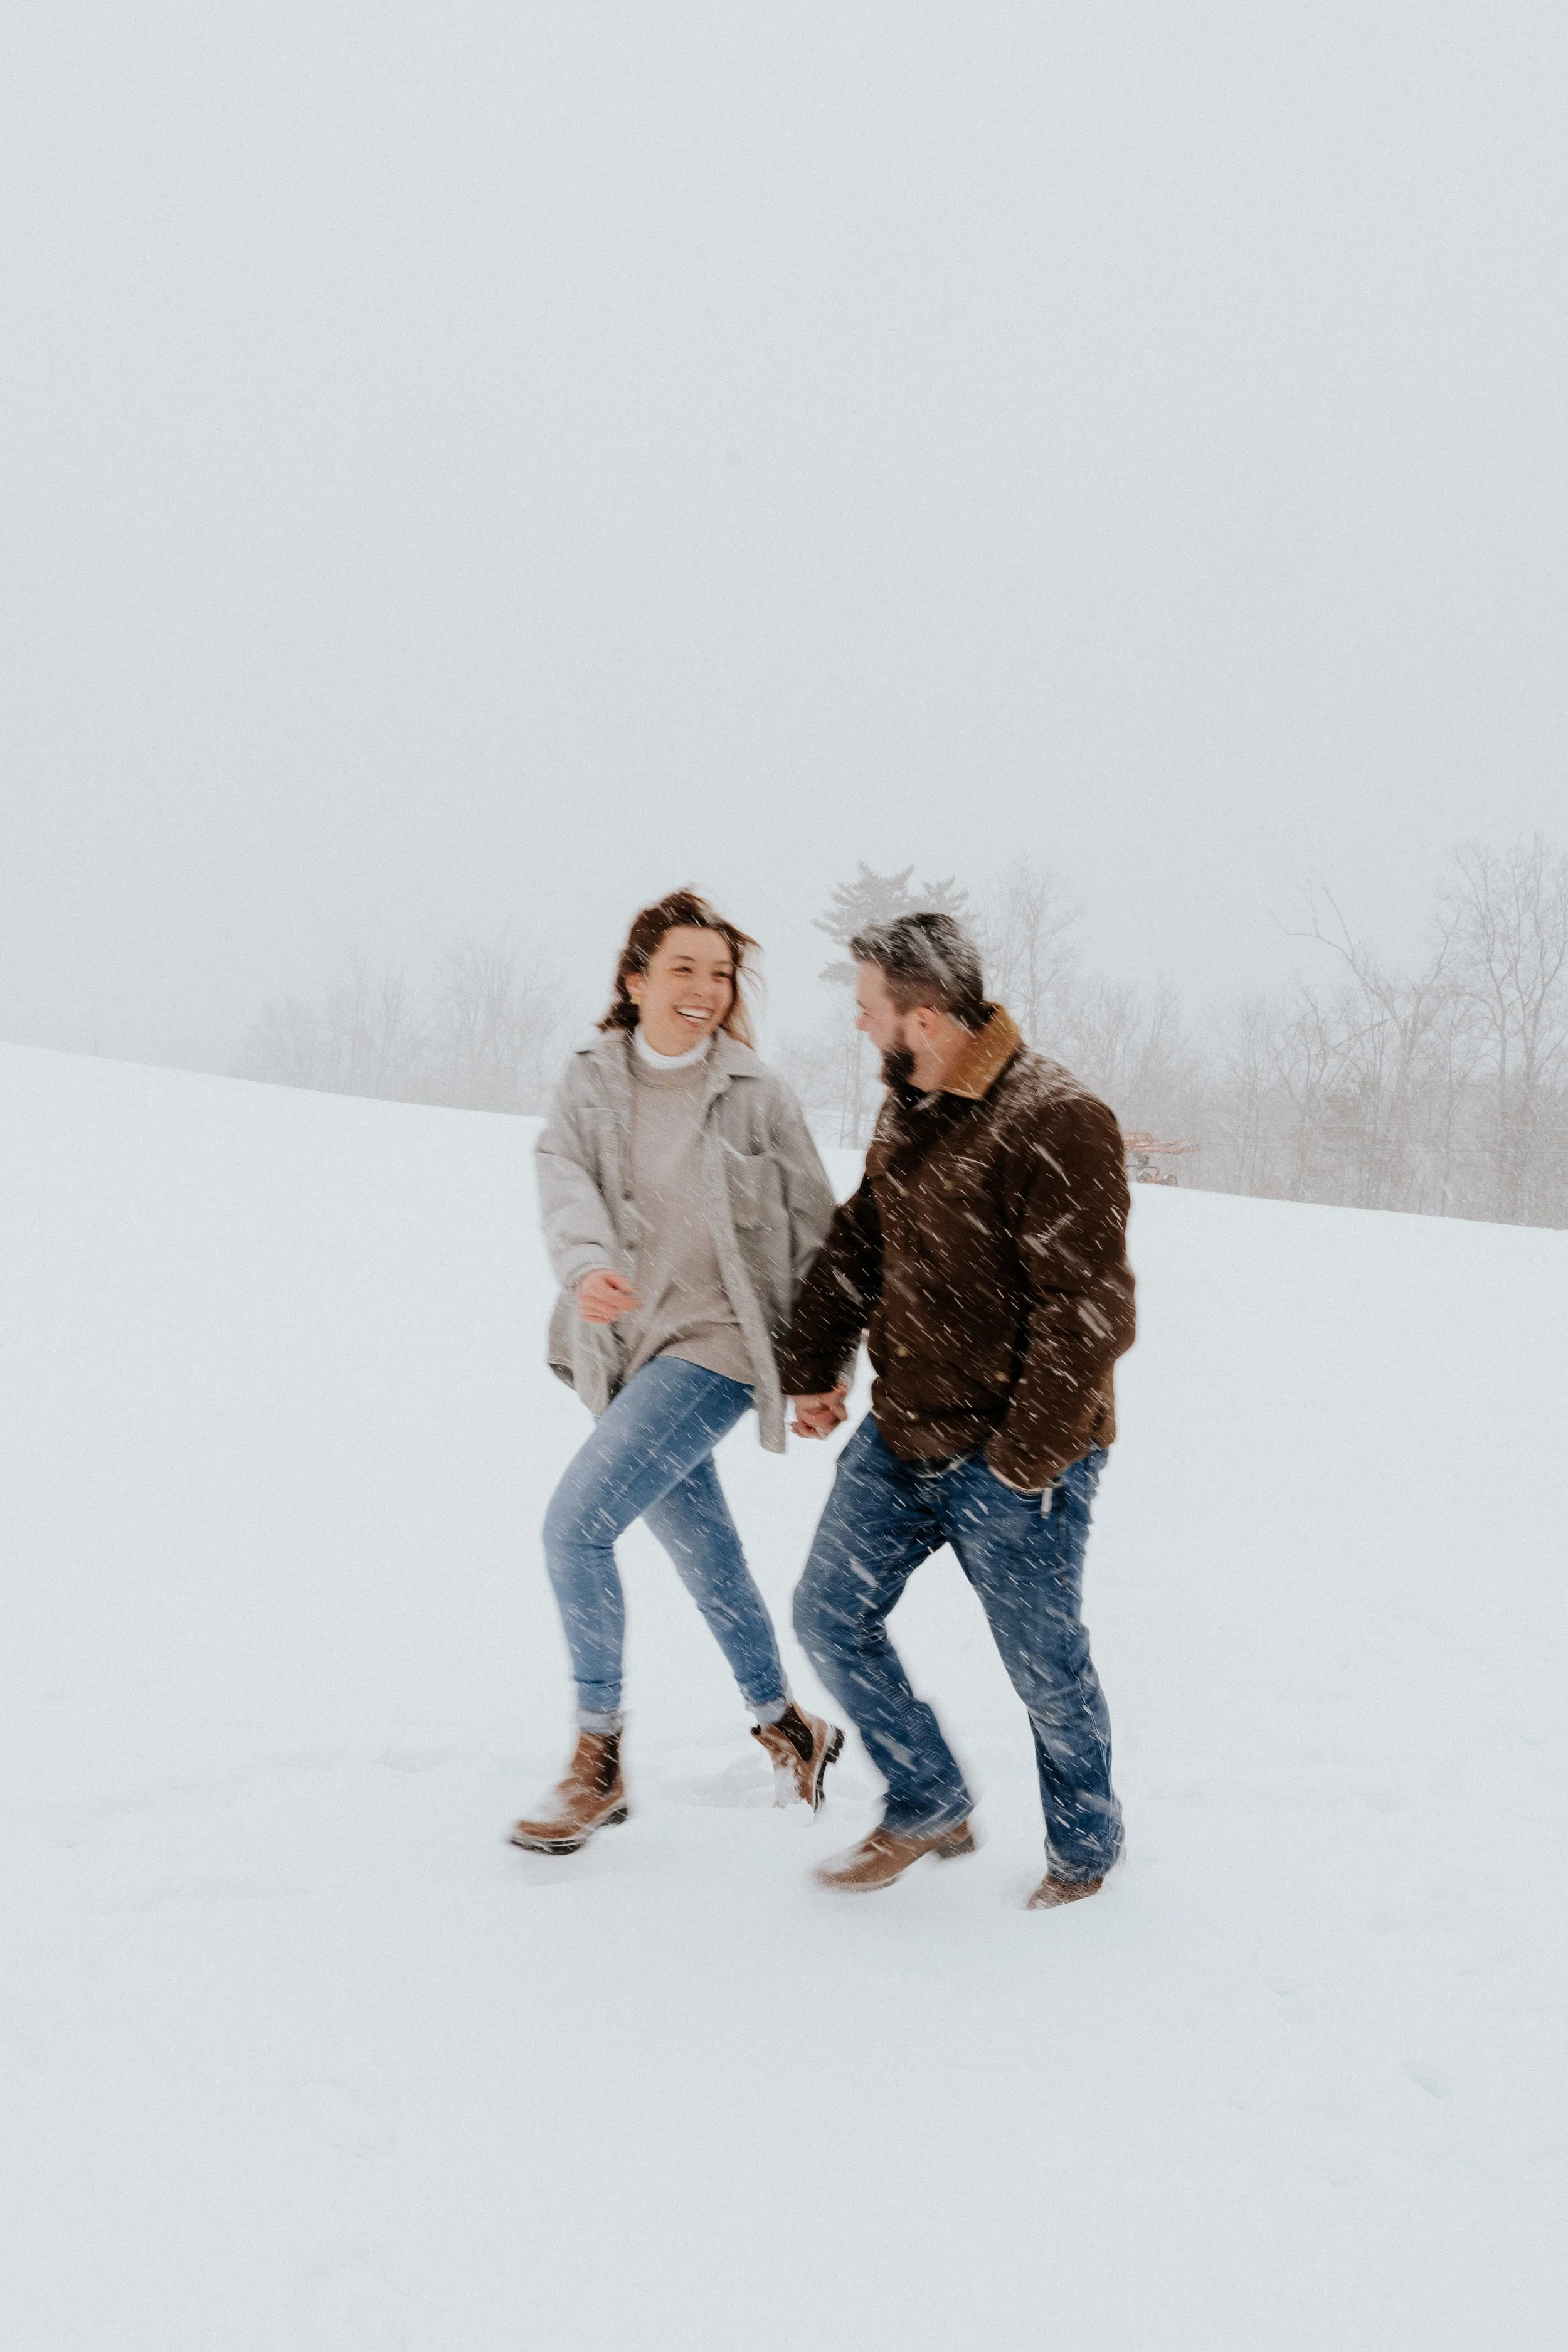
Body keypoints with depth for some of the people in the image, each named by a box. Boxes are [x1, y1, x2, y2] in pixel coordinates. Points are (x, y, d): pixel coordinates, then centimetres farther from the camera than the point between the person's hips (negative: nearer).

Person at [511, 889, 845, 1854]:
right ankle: (788, 1725, 37)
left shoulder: (757, 1094, -5)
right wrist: (586, 1265, -35)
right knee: (705, 1554, 15)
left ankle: (600, 1756, -3)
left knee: (577, 1519, -18)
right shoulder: (591, 1083, 3)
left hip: (716, 1344, -4)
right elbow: (565, 1177, -14)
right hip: (625, 1347, 5)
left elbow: (814, 1229, 2)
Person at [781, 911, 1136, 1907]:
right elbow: (859, 1246, 18)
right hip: (900, 1437, 8)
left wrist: (1027, 1458, -21)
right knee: (831, 1616, 9)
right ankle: (928, 1810, 28)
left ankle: (1085, 1846, 34)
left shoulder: (1055, 1123, -21)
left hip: (1013, 1462, -8)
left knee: (1046, 1668, 7)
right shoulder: (908, 1112, 7)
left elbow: (1088, 1310, -23)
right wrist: (816, 1369, 13)